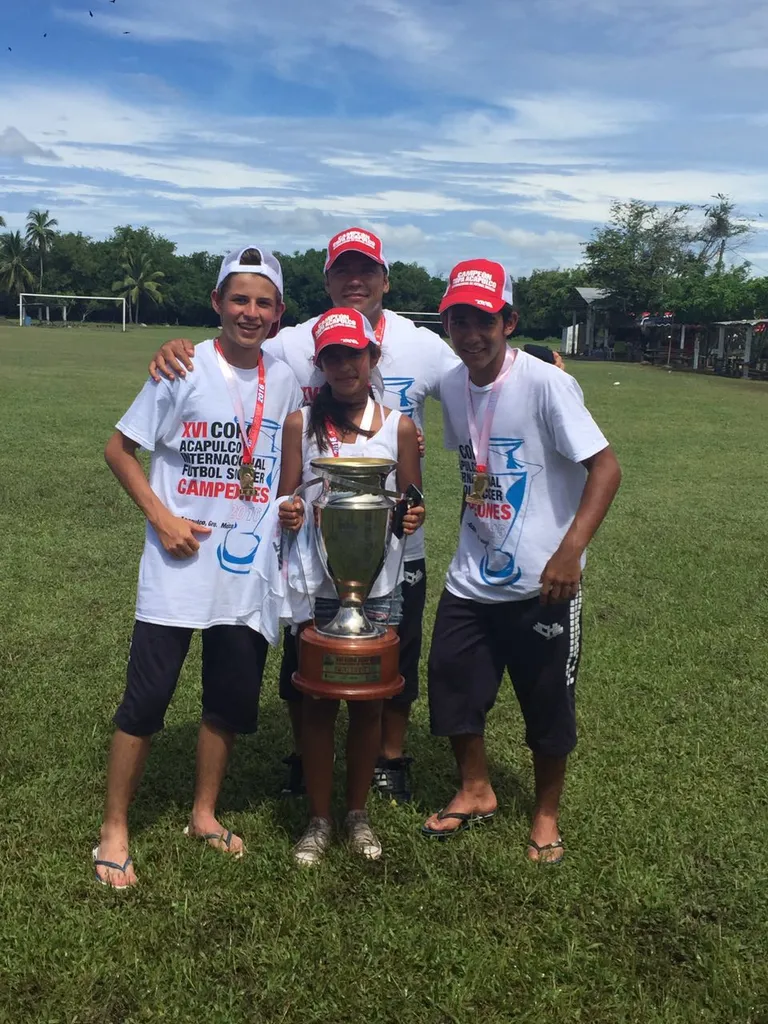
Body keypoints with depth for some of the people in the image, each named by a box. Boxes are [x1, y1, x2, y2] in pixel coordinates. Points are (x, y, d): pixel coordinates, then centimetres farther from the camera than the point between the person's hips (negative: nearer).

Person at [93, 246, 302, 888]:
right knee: (147, 696, -1)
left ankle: (204, 815, 32)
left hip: (250, 568, 4)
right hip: (178, 568, -4)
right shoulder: (185, 370, -7)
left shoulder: (285, 381, 5)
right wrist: (163, 518, -12)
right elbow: (121, 449, -3)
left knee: (234, 699, 12)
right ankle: (114, 831, 16)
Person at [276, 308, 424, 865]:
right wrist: (288, 513, -21)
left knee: (368, 702, 10)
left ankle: (358, 812, 31)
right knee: (318, 702, 7)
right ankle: (319, 819, 25)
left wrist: (413, 517, -16)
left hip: (378, 588, 1)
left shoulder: (399, 426, 1)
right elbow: (287, 500, 2)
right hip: (315, 585, 0)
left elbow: (411, 502, 7)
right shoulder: (301, 423, 0)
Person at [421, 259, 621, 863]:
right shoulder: (452, 386, 2)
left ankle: (547, 815, 32)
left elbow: (605, 468, -20)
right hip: (472, 579, 6)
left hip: (542, 582, -6)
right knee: (452, 685, 13)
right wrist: (474, 536, 14)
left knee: (549, 703, 8)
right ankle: (477, 792, 37)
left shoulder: (546, 384, -17)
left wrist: (570, 551, -30)